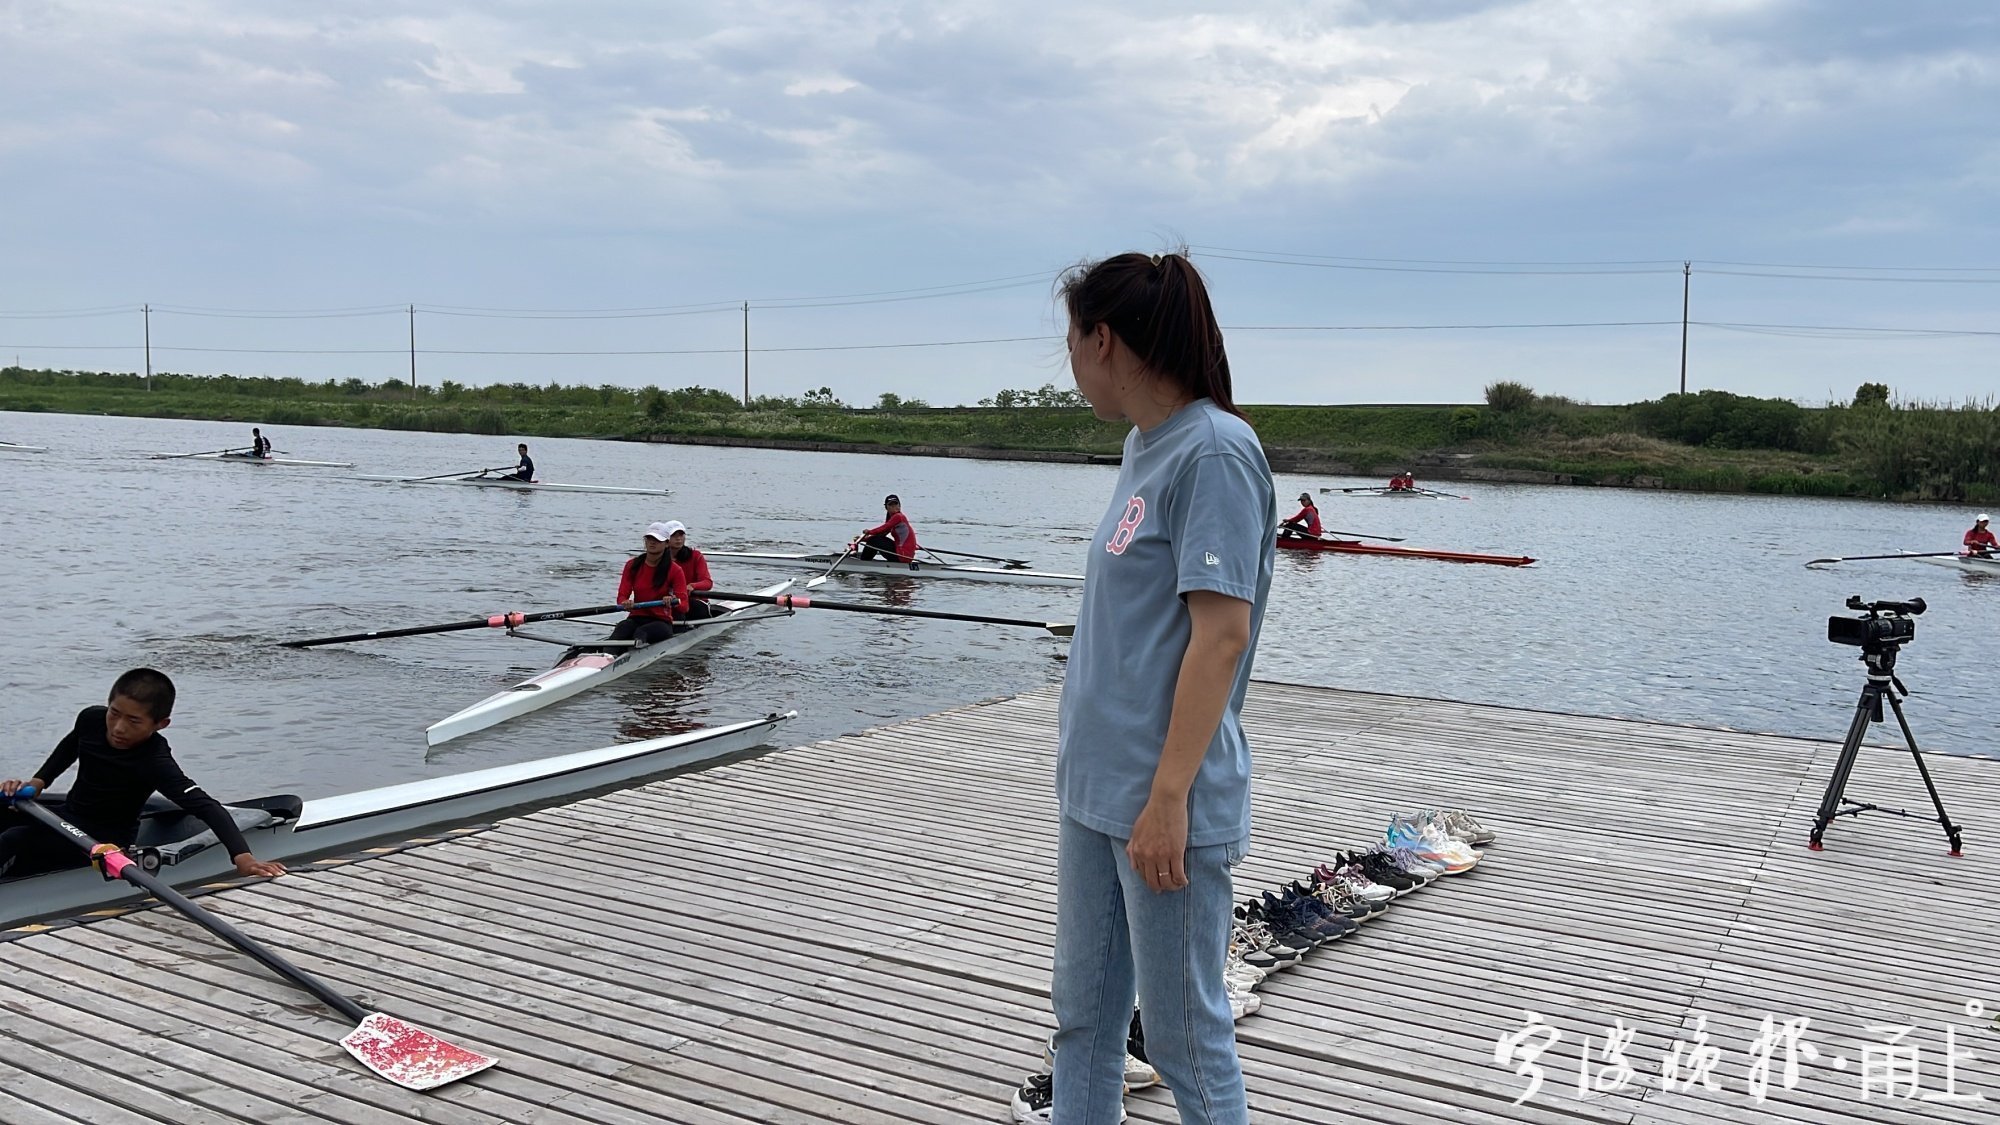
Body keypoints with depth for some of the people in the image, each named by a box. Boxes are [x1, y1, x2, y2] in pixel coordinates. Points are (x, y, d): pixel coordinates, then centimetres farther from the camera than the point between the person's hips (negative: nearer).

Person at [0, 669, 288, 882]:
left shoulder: (154, 763, -32)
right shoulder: (91, 719, -12)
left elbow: (206, 806, -44)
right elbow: (69, 747, 15)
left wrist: (242, 856, -58)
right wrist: (37, 782, -1)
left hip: (102, 839, -7)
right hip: (67, 814, 7)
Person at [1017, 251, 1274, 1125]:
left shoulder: (1215, 450, -15)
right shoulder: (1144, 446, 12)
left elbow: (1222, 632, -20)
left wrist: (1169, 798, -21)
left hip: (1165, 801, -9)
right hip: (1094, 787, 9)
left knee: (1184, 1028, 4)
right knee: (1082, 1009, 17)